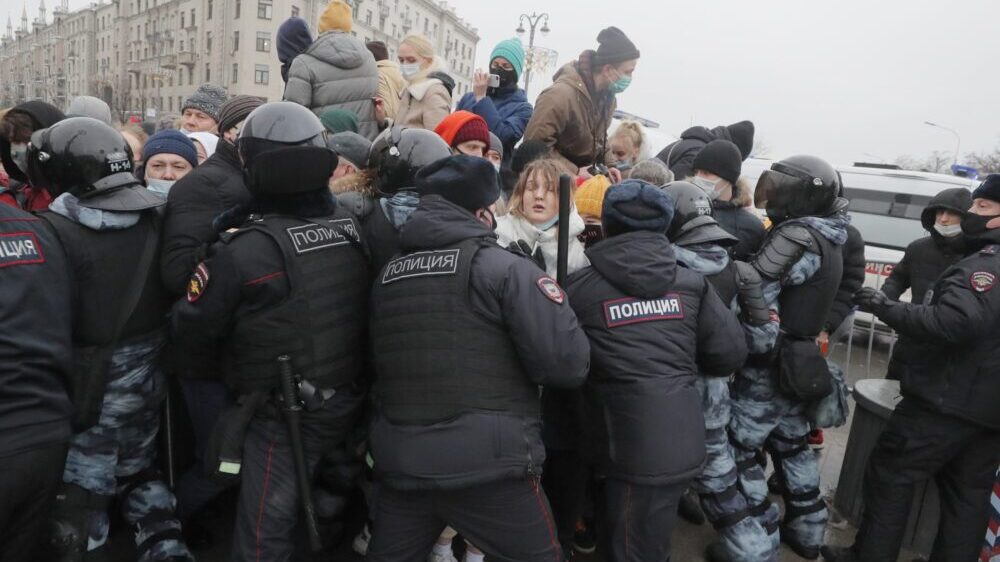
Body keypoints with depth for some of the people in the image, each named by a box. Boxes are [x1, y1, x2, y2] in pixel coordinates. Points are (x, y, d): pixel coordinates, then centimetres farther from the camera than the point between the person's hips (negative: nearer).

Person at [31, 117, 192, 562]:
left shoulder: (55, 231, -20)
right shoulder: (154, 220, -5)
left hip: (89, 390, -6)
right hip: (147, 379, 6)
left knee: (77, 493, 11)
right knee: (138, 470, 26)